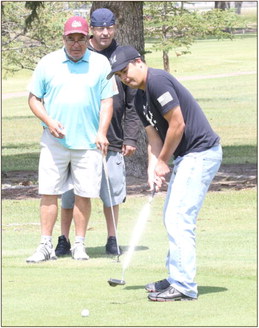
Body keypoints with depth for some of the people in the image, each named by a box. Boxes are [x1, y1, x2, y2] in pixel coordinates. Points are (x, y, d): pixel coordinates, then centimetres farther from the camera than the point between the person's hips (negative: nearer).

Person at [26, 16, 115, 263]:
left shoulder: (100, 64, 4)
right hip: (55, 141, 0)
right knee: (49, 193, -3)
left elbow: (107, 101, 5)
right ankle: (46, 246, 2)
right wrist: (48, 121, -8)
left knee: (84, 194, 2)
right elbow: (34, 98, 8)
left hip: (88, 141, 0)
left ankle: (80, 245, 11)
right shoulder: (48, 63, 5)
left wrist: (102, 132, -6)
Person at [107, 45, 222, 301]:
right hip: (185, 156, 11)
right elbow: (154, 139, 13)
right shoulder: (140, 99, 14)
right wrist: (152, 170, -4)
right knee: (172, 218, 16)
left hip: (201, 152, -11)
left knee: (179, 219, -12)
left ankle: (184, 287, -11)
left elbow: (177, 125, -19)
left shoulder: (158, 81, -17)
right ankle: (176, 278, 25)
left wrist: (163, 162, -8)